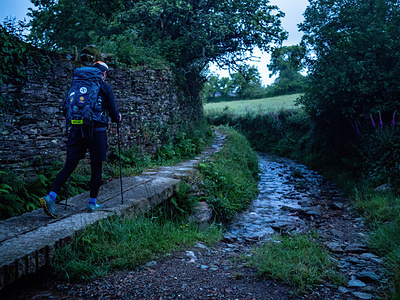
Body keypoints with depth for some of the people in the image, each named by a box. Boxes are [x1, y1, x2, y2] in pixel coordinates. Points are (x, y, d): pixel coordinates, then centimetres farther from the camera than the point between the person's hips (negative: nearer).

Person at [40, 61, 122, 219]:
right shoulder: (106, 88, 1)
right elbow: (114, 114, 0)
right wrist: (117, 117, 22)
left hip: (77, 130, 4)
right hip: (96, 131, -4)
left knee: (69, 166, 5)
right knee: (96, 167, 8)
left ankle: (51, 197, -7)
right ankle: (93, 203, 15)